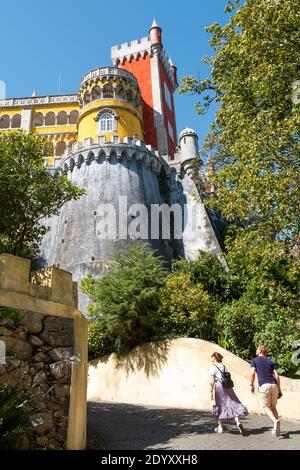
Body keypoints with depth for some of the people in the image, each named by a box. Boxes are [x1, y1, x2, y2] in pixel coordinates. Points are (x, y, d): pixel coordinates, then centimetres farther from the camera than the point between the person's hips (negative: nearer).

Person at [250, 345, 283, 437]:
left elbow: (252, 373, -3)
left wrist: (251, 385, 6)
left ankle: (275, 421, -22)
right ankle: (276, 429, 9)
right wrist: (279, 389, 14)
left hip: (264, 385, -4)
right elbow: (276, 376, 11)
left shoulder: (254, 360, 8)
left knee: (266, 407, 3)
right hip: (274, 385, 4)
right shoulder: (270, 361, 18)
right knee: (273, 407, 15)